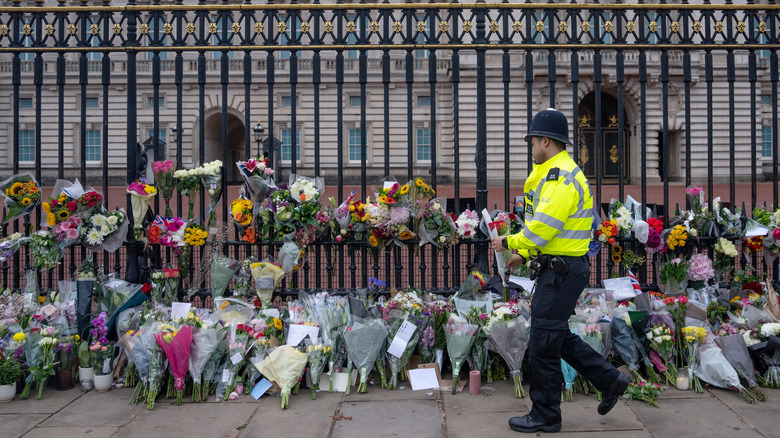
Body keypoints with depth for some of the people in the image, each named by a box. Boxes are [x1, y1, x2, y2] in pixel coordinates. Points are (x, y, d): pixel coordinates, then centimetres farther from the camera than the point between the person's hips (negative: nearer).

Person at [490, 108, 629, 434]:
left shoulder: (562, 177, -19)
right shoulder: (556, 173, 16)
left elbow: (544, 226, -25)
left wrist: (509, 242, -12)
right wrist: (524, 253, 14)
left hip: (562, 271, -11)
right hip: (557, 268, 11)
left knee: (544, 342, -1)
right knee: (558, 336, 19)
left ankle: (545, 416, 12)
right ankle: (610, 381, 27)